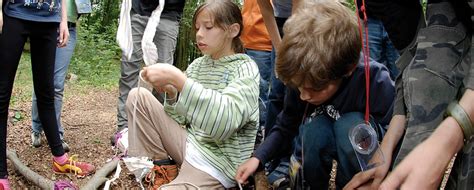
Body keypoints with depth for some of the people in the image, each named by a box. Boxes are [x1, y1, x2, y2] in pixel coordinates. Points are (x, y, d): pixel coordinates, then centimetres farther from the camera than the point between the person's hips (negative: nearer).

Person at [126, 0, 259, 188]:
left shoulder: (245, 69, -12)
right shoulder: (197, 65, 7)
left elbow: (225, 120, -31)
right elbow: (181, 118, 9)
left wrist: (177, 78, -34)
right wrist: (171, 92, -12)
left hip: (216, 162, -6)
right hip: (189, 144, 6)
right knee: (138, 96, -2)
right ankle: (158, 165, 4)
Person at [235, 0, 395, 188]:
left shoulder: (378, 83, -31)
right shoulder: (303, 79, -18)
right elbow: (285, 127, -1)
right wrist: (258, 157, -13)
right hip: (316, 141, 3)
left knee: (351, 125, -34)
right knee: (315, 126, -31)